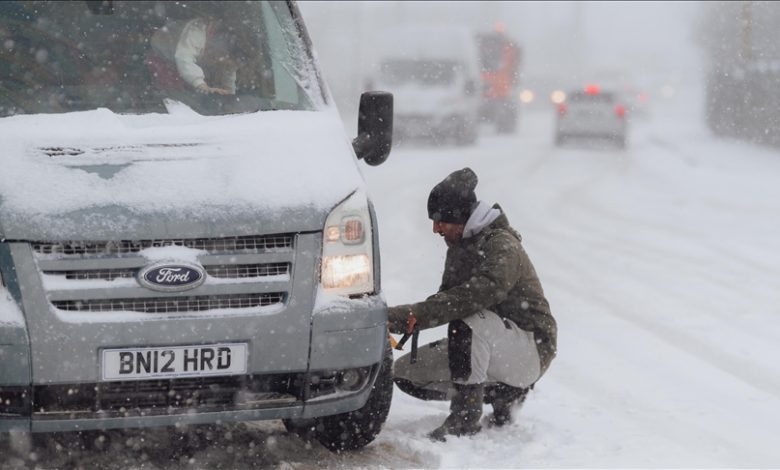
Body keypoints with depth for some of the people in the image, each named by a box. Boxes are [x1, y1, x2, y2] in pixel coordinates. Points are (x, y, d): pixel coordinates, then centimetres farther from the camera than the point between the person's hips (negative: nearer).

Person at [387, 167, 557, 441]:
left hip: (531, 350, -10)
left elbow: (478, 295, -37)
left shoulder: (502, 246, -21)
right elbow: (447, 298, 8)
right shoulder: (460, 246, 9)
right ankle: (504, 394, 9)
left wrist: (413, 316, -41)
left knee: (467, 319, -36)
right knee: (404, 373, 1)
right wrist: (402, 320, -14)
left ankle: (466, 417, -28)